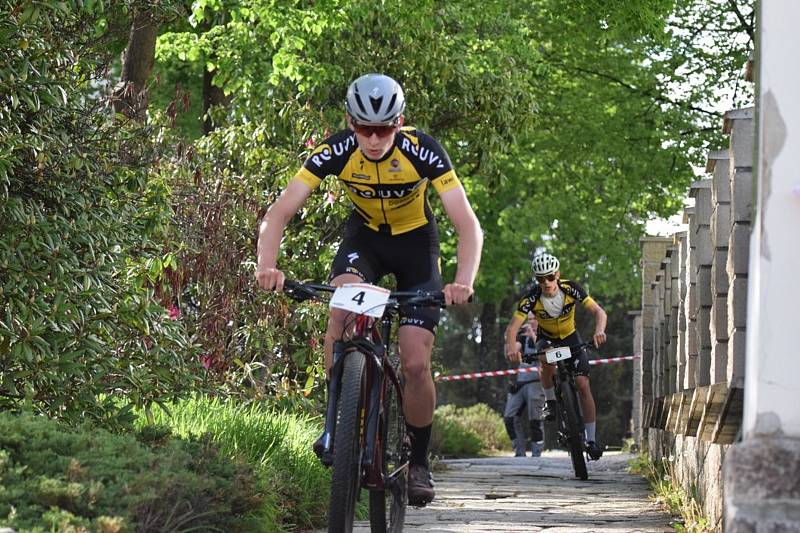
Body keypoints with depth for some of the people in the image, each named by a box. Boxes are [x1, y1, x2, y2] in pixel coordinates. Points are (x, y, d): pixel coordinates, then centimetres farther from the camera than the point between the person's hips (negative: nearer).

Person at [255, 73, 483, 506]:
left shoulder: (423, 152, -30)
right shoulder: (336, 151, -26)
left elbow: (468, 226, -33)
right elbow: (279, 213, -29)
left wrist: (463, 283, -51)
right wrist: (267, 266, -47)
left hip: (415, 242, -1)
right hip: (364, 235, 1)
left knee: (415, 363, -11)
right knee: (343, 305, -32)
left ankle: (419, 462, 10)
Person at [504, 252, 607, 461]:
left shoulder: (570, 289, -26)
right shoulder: (532, 298, -27)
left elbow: (599, 312, -29)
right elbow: (512, 327, -32)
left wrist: (599, 330, -51)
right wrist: (511, 346, -54)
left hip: (571, 338, 0)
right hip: (546, 339, 0)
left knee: (583, 384, -15)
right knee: (547, 361, -37)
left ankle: (591, 440, -9)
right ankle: (550, 401, -11)